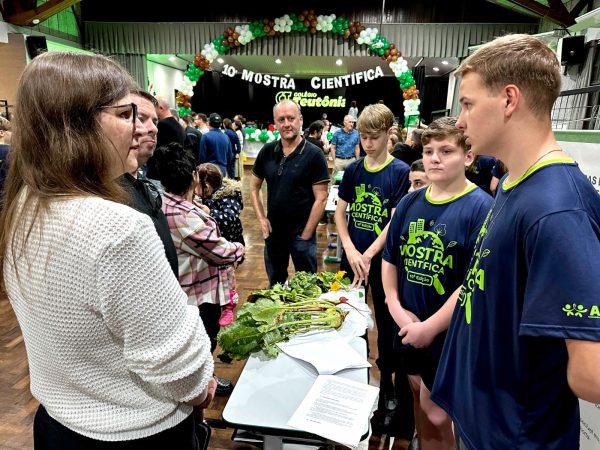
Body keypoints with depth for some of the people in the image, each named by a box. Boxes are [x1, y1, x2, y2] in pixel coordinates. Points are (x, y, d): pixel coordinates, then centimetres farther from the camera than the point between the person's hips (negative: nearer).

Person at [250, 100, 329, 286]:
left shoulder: (314, 155, -12)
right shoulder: (267, 151, 0)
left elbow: (321, 199, -13)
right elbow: (254, 187, 10)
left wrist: (306, 235, -14)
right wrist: (261, 219, 0)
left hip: (302, 233, -4)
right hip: (273, 231, 4)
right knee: (275, 285, 21)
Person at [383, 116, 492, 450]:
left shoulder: (481, 208, -15)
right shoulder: (410, 203, 1)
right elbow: (390, 259, 7)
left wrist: (431, 327, -16)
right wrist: (397, 309, -4)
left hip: (450, 333, -5)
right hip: (409, 327, 5)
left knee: (436, 411, 8)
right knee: (420, 396, 23)